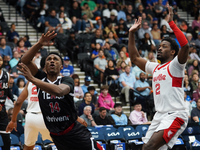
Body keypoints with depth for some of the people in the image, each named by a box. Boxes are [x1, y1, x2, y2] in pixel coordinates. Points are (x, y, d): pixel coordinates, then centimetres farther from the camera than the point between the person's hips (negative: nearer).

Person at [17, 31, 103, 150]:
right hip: (56, 135, 4)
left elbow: (59, 91, -33)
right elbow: (25, 61, -13)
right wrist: (39, 44, -27)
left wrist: (32, 79, -39)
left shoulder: (67, 80, -9)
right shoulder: (41, 78, 1)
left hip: (75, 131, -3)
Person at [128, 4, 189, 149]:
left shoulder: (175, 65, -3)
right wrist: (132, 34, 22)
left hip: (175, 115, -8)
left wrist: (171, 22, -20)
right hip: (159, 116, 8)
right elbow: (135, 58, 29)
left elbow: (185, 45, -21)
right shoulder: (155, 67, 20)